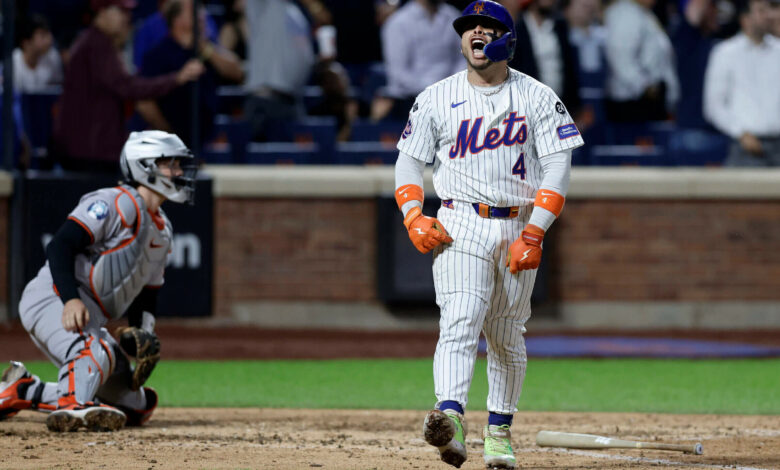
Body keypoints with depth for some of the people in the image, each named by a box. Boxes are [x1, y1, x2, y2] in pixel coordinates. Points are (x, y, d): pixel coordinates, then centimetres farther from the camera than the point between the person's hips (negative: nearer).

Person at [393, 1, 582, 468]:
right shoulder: (437, 98, 6)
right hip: (461, 226, -1)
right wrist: (414, 217, -7)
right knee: (460, 324, -20)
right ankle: (450, 418, -37)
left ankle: (499, 430, 23)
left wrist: (534, 233, -11)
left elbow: (558, 167, -2)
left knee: (507, 338, 10)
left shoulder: (538, 98, 3)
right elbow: (409, 161, 10)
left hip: (519, 228, 1)